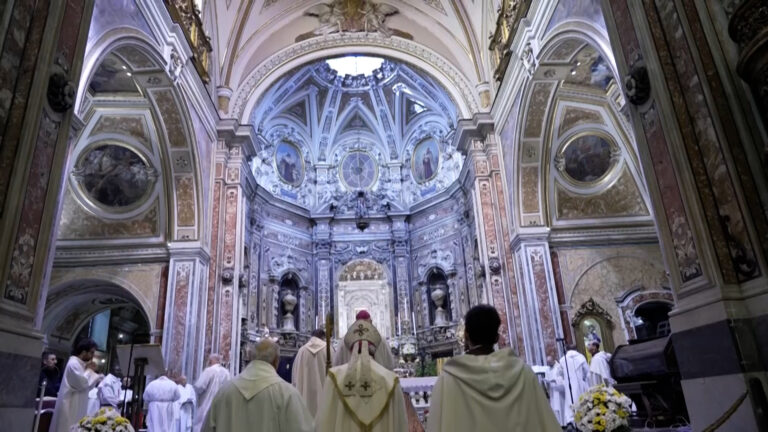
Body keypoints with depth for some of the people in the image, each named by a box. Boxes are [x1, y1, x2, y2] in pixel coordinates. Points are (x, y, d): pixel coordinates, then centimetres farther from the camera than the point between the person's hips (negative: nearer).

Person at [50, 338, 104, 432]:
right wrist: (89, 370, -10)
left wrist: (92, 372, 4)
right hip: (70, 406, -9)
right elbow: (82, 384, -23)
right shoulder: (74, 363, -15)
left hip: (76, 406, 10)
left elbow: (87, 385, 17)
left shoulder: (80, 364, 14)